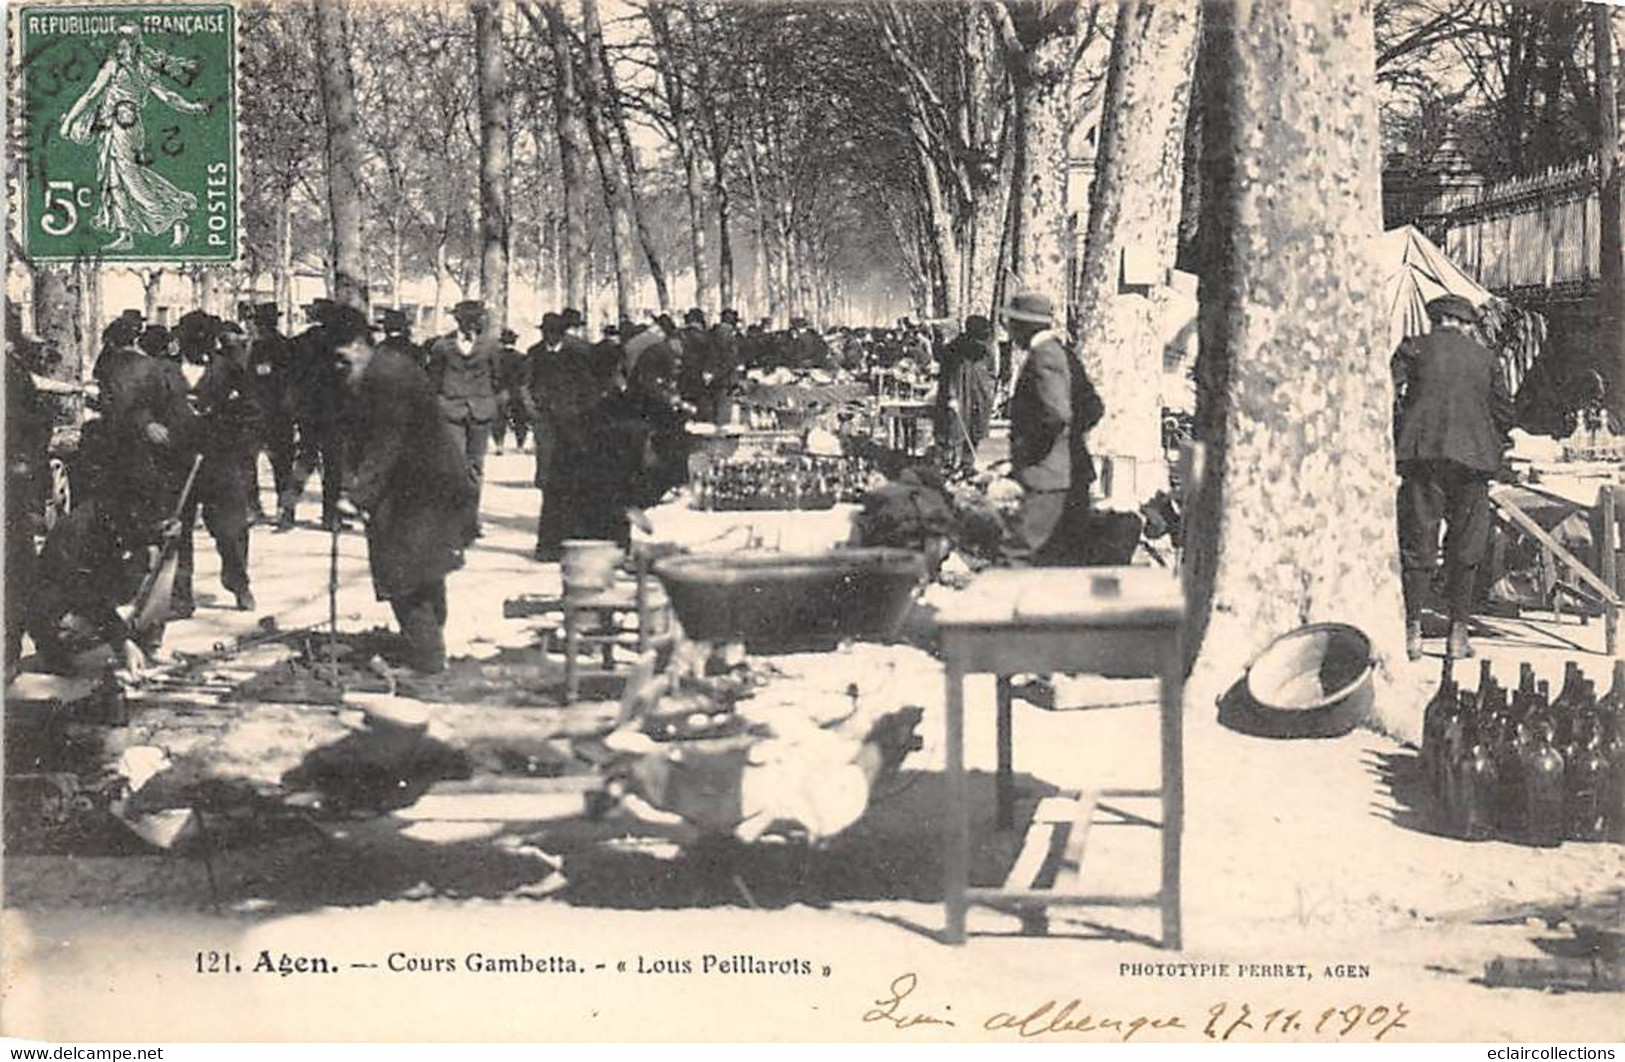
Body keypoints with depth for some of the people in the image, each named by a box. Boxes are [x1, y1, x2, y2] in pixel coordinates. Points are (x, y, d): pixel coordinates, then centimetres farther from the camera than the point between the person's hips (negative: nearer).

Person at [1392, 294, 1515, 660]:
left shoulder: (1412, 348, 8)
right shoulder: (1485, 357, 15)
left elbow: (1389, 398, 0)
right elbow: (1503, 412, 15)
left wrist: (1396, 441, 10)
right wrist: (1496, 450, 28)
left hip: (1421, 452, -1)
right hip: (1472, 457, 1)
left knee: (1417, 543, 1)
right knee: (1466, 546, 8)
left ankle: (1412, 631, -4)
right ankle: (1458, 632, 7)